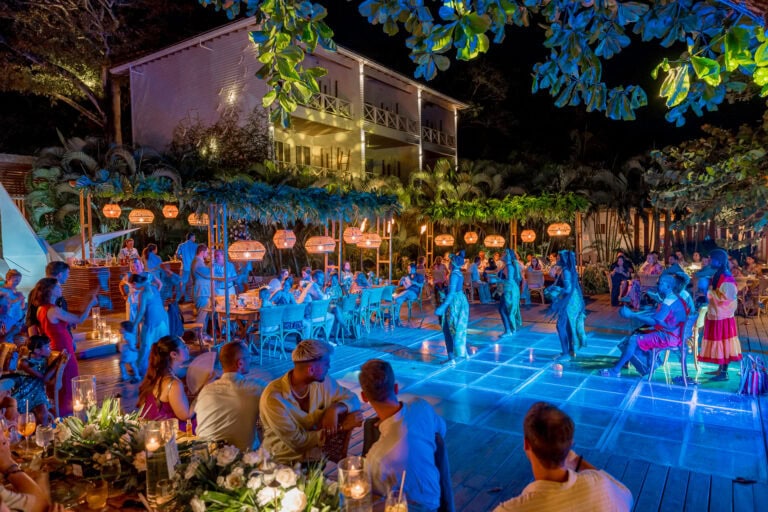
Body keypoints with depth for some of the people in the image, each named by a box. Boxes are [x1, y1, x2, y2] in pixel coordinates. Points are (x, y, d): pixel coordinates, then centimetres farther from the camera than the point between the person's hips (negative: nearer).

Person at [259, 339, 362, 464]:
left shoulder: (322, 381, -4)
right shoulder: (274, 397, -21)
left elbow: (352, 399, 5)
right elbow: (297, 442, -19)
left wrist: (335, 409, -17)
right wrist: (341, 427, -18)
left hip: (316, 458, 4)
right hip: (283, 463, -4)